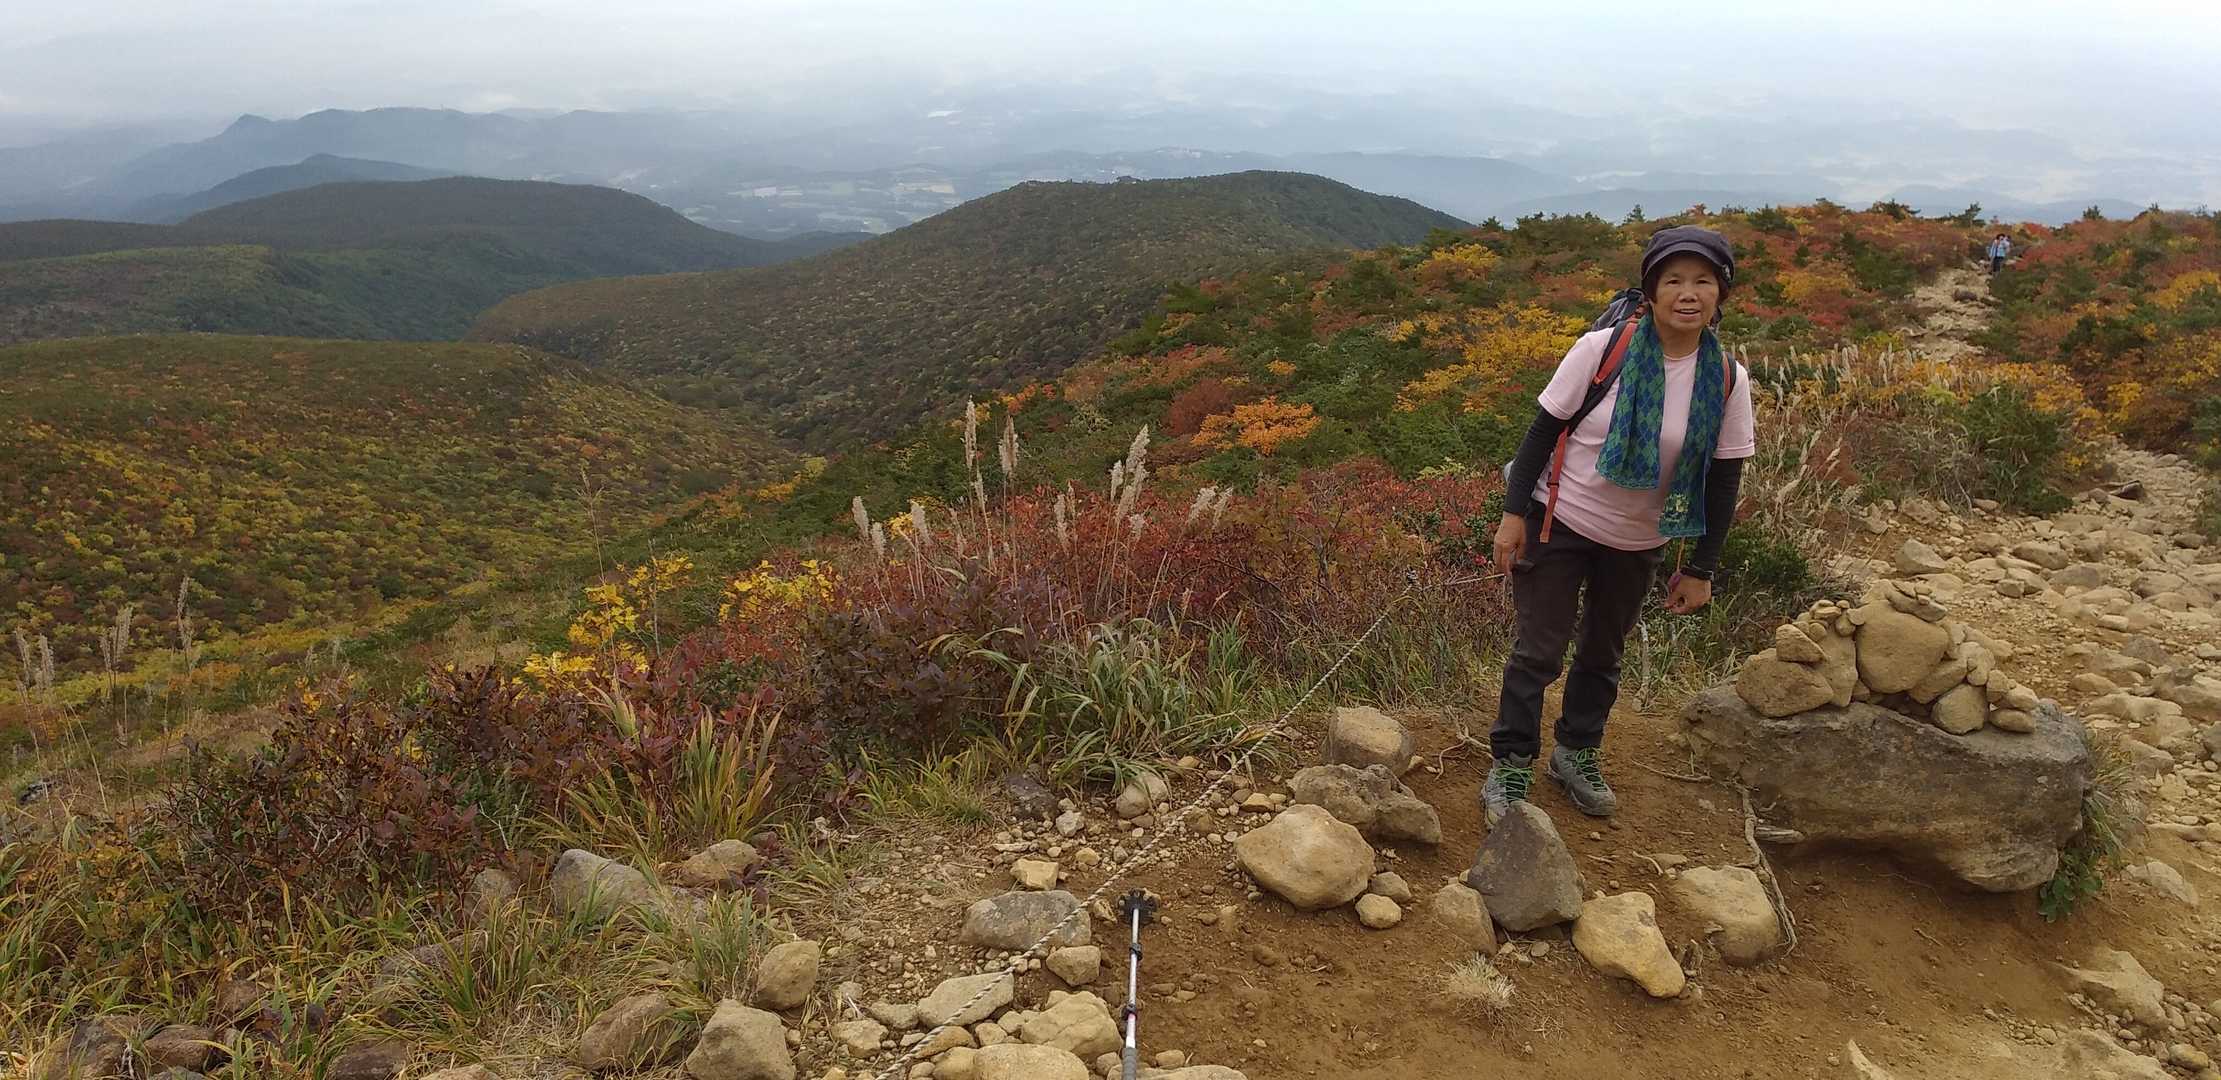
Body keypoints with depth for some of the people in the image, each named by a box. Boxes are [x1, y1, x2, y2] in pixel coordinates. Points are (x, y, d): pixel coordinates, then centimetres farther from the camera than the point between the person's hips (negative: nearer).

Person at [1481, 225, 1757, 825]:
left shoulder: (1728, 380, -10)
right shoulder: (1601, 349, -19)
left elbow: (1723, 479, -2)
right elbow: (1543, 430, -11)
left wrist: (1701, 568, 0)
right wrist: (1513, 513, -12)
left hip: (1638, 543, 4)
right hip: (1560, 522, -3)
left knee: (1603, 653, 19)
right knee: (1538, 651, 0)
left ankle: (1577, 754, 39)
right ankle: (1510, 765, 17)